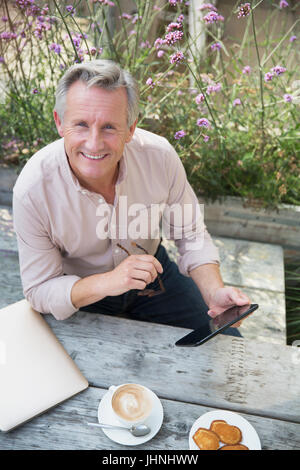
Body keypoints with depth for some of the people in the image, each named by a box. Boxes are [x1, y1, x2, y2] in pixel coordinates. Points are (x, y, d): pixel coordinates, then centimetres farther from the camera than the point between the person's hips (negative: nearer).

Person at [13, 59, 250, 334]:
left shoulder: (160, 156, -24)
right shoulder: (32, 190, -28)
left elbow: (190, 235, -9)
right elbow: (39, 291, -19)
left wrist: (214, 292, -26)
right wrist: (107, 282, -36)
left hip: (151, 270, 2)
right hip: (81, 292, -1)